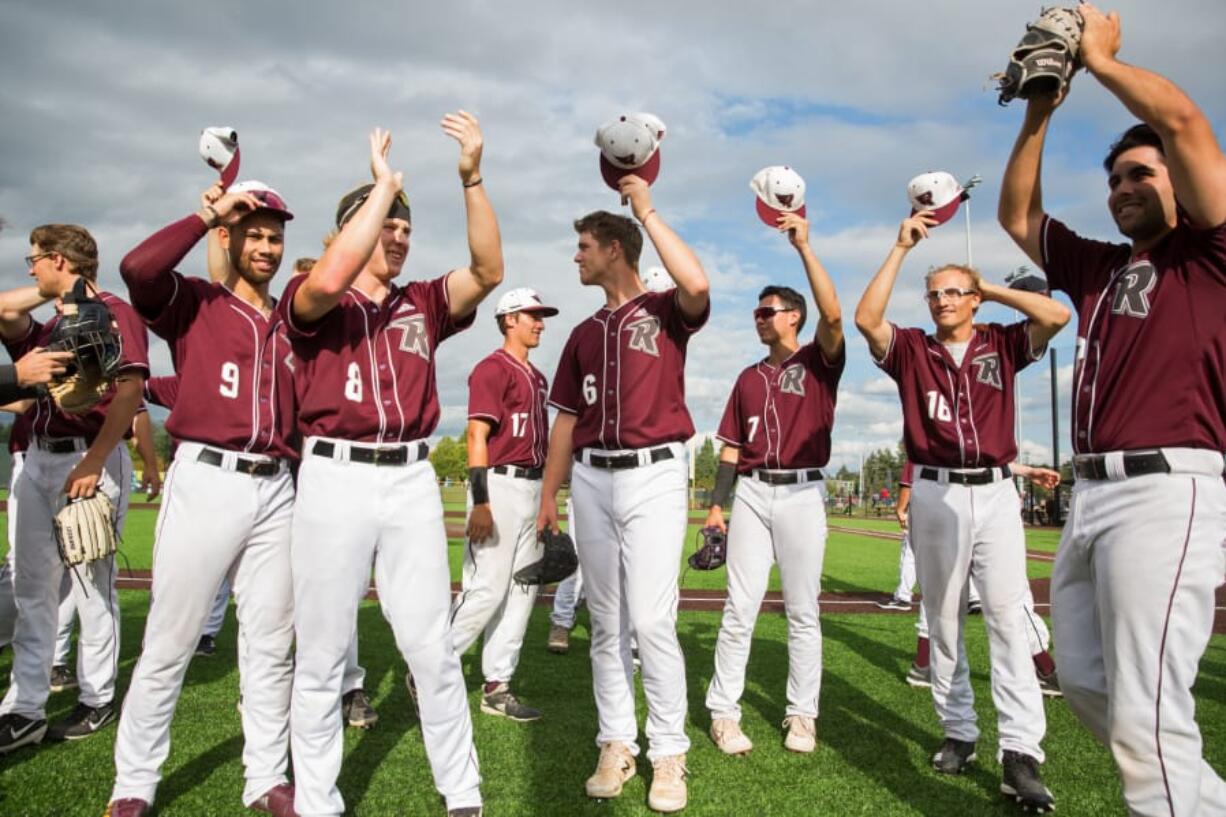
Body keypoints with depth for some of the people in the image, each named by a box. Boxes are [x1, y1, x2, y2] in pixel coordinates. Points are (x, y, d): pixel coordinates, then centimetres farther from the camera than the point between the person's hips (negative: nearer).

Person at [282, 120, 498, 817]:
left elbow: (488, 271, -2)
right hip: (335, 477, -2)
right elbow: (329, 280, -20)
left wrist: (473, 177, -11)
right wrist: (385, 183, -12)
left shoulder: (423, 304, 12)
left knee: (433, 646, 6)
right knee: (322, 649, 7)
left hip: (412, 478, 2)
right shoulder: (312, 300, 4)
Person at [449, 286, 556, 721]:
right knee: (486, 588, -9)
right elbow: (477, 434, -15)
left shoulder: (537, 376, 19)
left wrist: (546, 498, 17)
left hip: (533, 487, 9)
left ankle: (497, 686, 17)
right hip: (500, 485, -9)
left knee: (522, 590, 9)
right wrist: (480, 501, -21)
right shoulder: (493, 368, -7)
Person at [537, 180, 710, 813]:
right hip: (592, 478, 6)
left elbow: (697, 284, -24)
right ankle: (616, 745, 20)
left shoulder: (664, 311, 1)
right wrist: (549, 492, 14)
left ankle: (668, 754, 6)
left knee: (652, 619, -9)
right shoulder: (584, 333, 17)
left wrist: (647, 209, -14)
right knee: (606, 621, 9)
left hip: (653, 475, -5)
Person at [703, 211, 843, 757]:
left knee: (802, 611, 5)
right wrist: (716, 505, 9)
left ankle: (801, 715, 16)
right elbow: (731, 447, 15)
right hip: (752, 492, 3)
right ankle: (723, 712, 8)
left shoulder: (819, 360, 5)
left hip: (802, 492, -3)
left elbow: (832, 314, -16)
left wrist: (804, 247, -20)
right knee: (740, 607, 0)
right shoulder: (749, 378, 17)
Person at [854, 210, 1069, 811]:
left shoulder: (1001, 345, 8)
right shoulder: (911, 349, 5)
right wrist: (901, 248, -9)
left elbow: (1056, 316, -8)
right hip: (936, 494, 1)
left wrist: (989, 287, 4)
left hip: (995, 492, 0)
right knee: (943, 620, 7)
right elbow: (865, 319, -11)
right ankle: (958, 732, 19)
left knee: (1007, 616, -6)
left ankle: (1021, 753, -4)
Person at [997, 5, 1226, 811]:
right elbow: (1018, 217, 25)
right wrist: (1040, 112, 18)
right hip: (1091, 493, 8)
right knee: (1084, 683, 14)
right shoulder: (1099, 267, 20)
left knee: (1146, 718, -11)